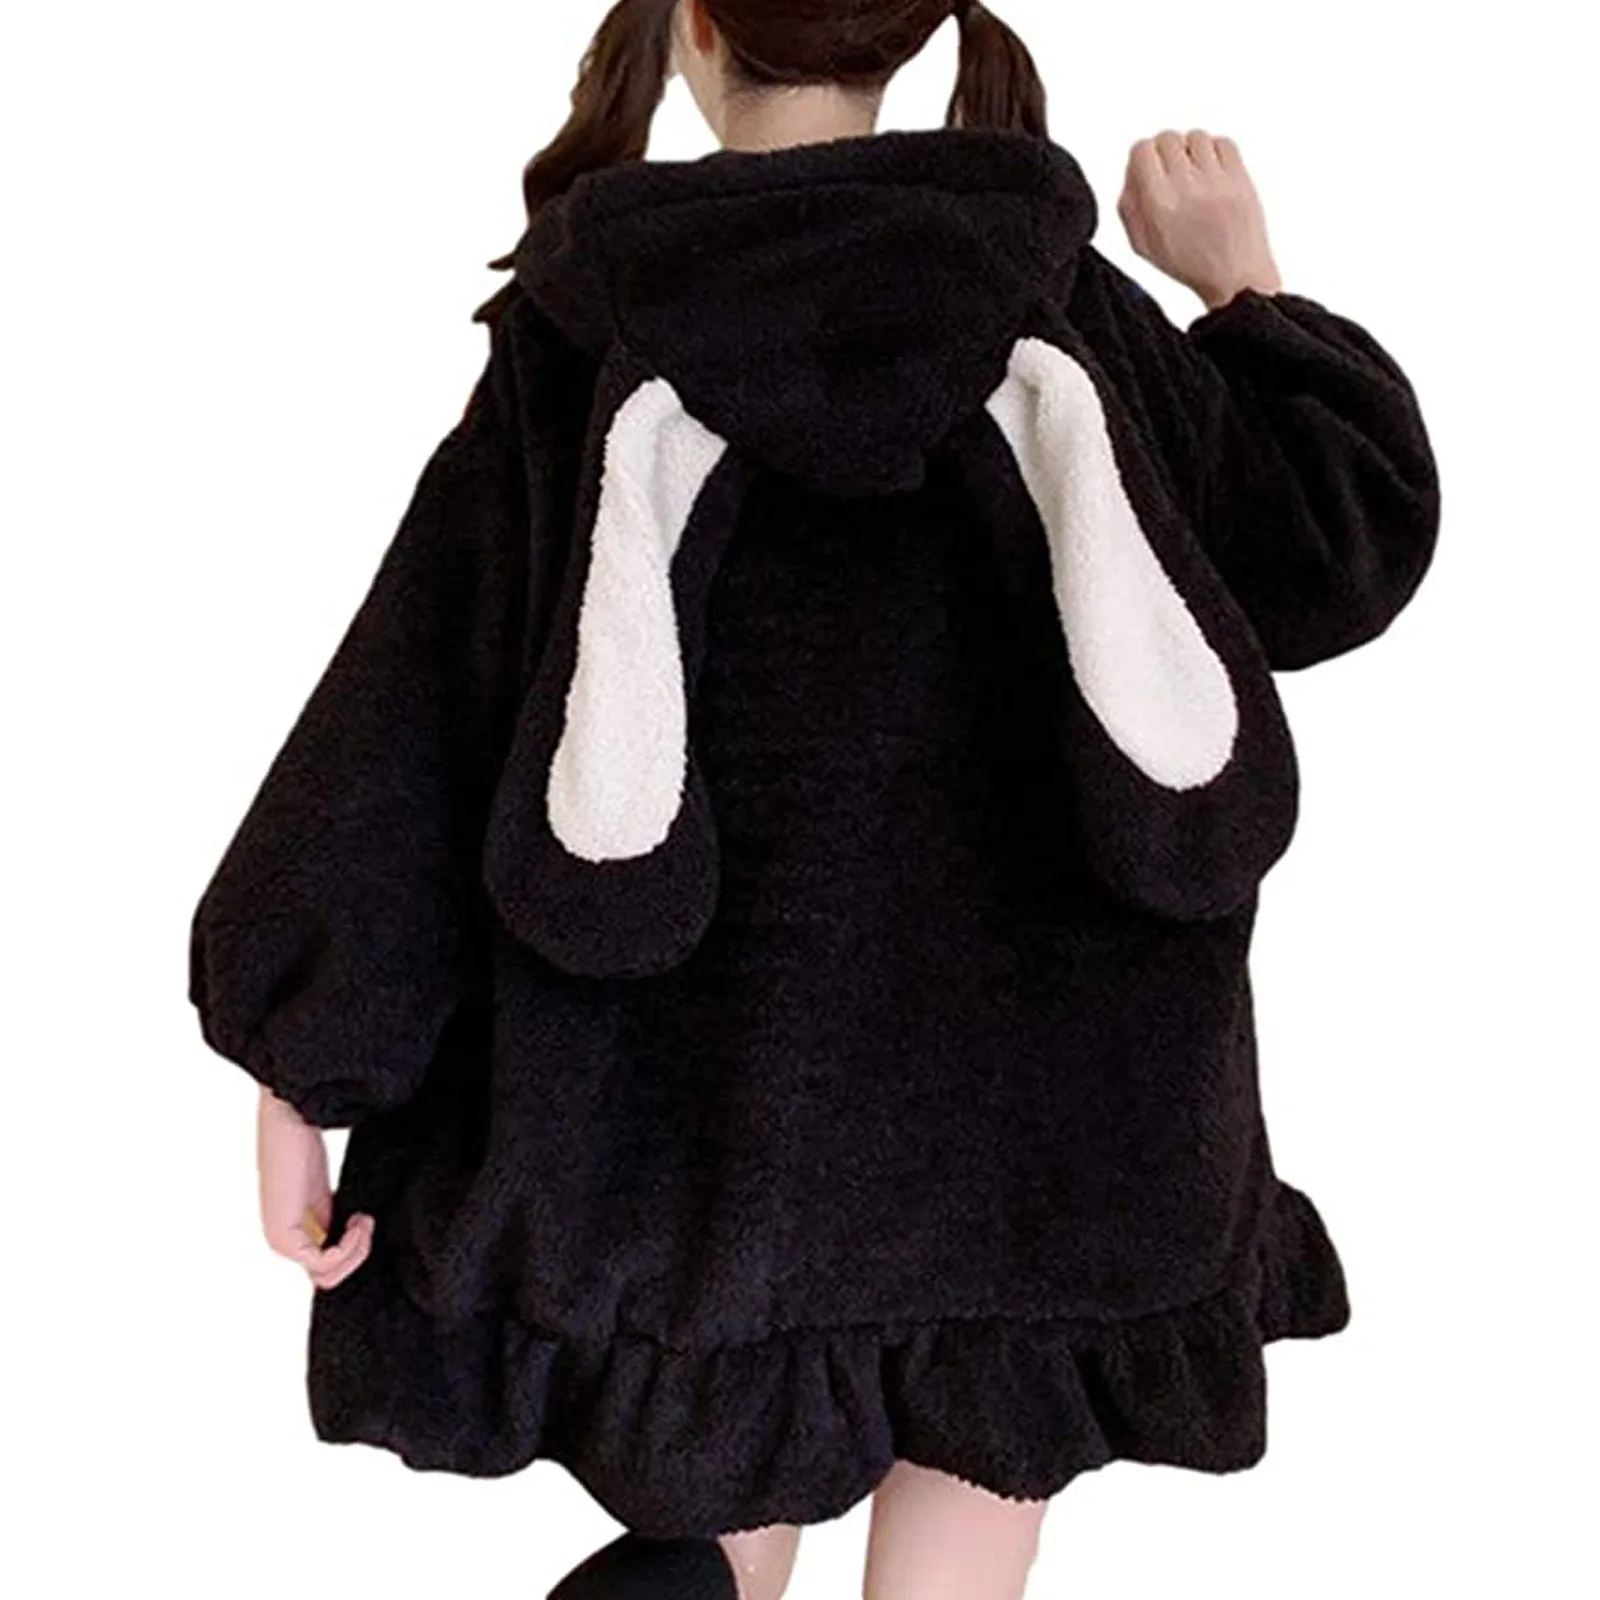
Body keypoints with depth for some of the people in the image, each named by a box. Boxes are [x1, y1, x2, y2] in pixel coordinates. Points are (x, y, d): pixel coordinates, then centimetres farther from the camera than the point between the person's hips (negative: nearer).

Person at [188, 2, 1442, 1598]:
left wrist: (304, 1060, -1)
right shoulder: (1060, 315, -5)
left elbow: (408, 717, -8)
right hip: (1034, 1100, 0)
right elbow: (1349, 536, 5)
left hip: (696, 1096, 0)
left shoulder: (582, 344, -7)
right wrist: (1243, 284, 17)